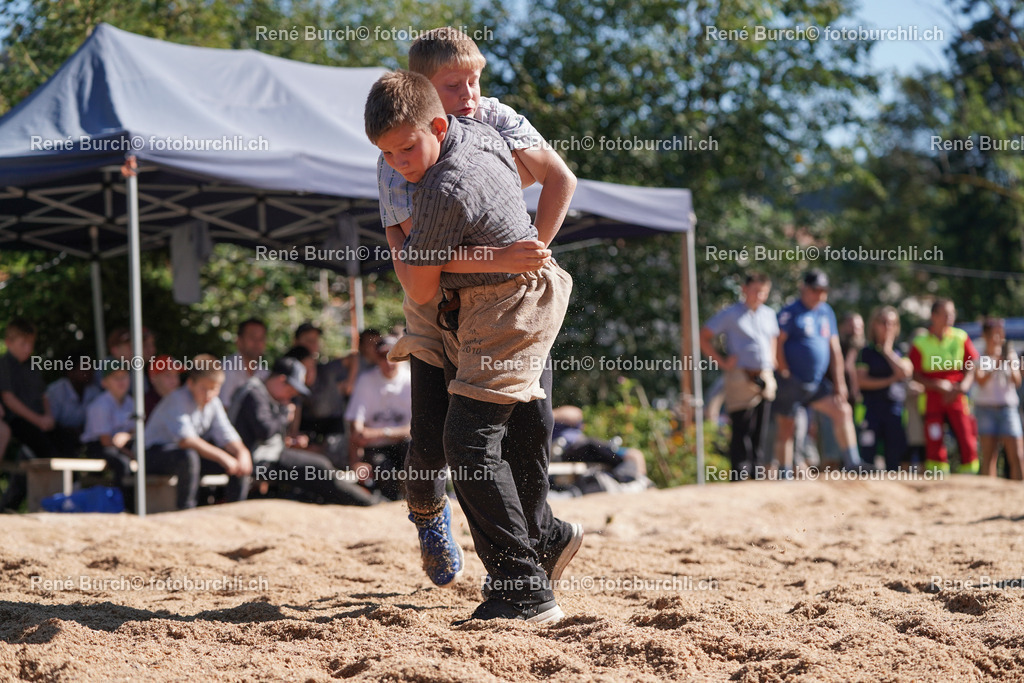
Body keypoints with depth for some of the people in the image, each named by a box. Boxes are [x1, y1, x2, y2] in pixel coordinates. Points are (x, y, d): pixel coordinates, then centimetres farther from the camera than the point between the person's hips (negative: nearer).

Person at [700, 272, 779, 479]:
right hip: (741, 377, -5)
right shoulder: (730, 314, -2)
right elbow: (703, 338, -1)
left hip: (765, 377, 5)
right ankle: (739, 476, -6)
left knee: (760, 430, 7)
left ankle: (757, 473, 13)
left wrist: (772, 360, 16)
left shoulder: (769, 315, 15)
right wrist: (722, 362, -7)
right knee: (741, 431, -7)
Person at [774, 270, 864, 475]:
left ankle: (852, 464, -5)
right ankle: (785, 476, 6)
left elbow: (834, 349, 13)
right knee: (785, 429, 0)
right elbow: (778, 344, -14)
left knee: (842, 411, -6)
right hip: (792, 383, -6)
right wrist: (785, 374, -15)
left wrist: (839, 383, 7)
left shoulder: (826, 312, 12)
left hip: (816, 384, 6)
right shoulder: (790, 313, -8)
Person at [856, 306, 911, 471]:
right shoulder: (867, 351, 6)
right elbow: (861, 380, -4)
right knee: (868, 451, -8)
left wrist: (888, 351, -2)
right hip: (872, 408, -2)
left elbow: (905, 372, -7)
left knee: (895, 450, 1)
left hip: (895, 407, 2)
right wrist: (889, 380, -7)